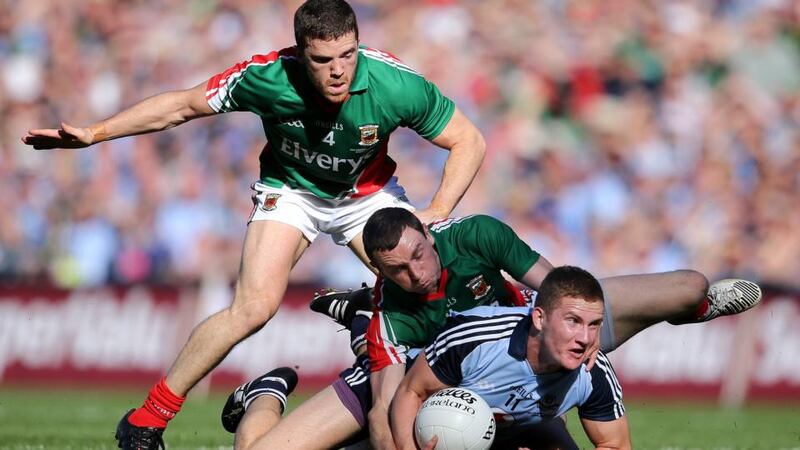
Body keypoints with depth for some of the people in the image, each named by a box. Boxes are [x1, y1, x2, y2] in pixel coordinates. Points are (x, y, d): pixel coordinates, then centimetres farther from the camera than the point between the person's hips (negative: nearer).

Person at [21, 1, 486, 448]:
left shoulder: (397, 85, -32)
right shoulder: (266, 77, -31)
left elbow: (469, 142, -18)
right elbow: (182, 106, -16)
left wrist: (435, 215, -30)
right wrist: (94, 133, -16)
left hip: (368, 192, 2)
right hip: (290, 188, -2)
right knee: (254, 307, -19)